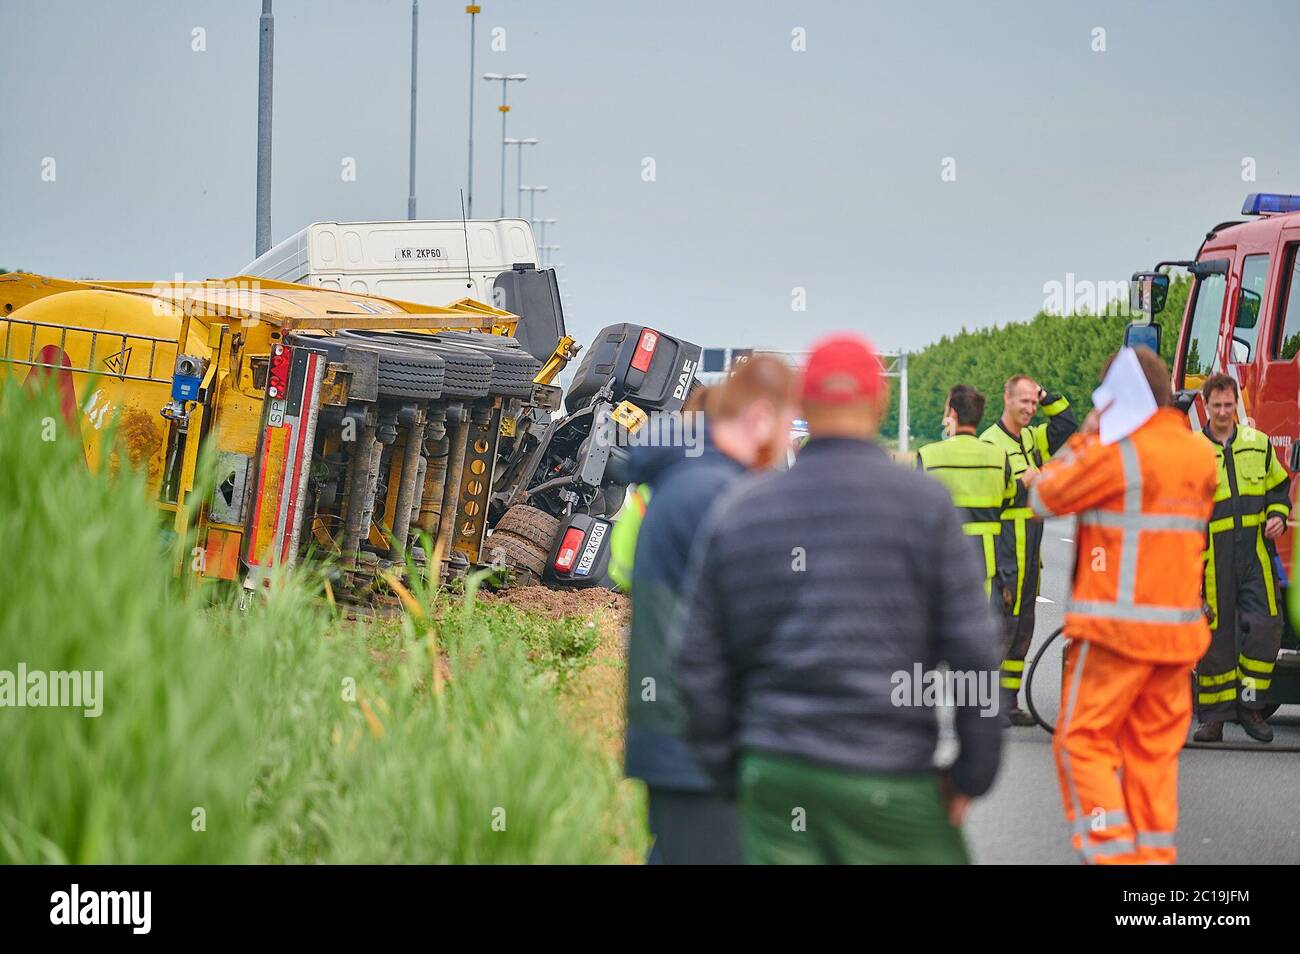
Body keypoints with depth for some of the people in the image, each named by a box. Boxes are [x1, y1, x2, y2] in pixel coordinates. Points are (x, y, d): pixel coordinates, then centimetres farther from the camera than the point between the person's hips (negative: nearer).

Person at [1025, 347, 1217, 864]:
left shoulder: (1118, 451, -12)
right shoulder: (1200, 453, 10)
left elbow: (1044, 500, -4)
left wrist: (1082, 439, 6)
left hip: (1117, 627, -7)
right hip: (1180, 628, 7)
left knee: (1082, 743, -1)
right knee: (1154, 748, 11)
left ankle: (1110, 853, -12)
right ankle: (1154, 854, 10)